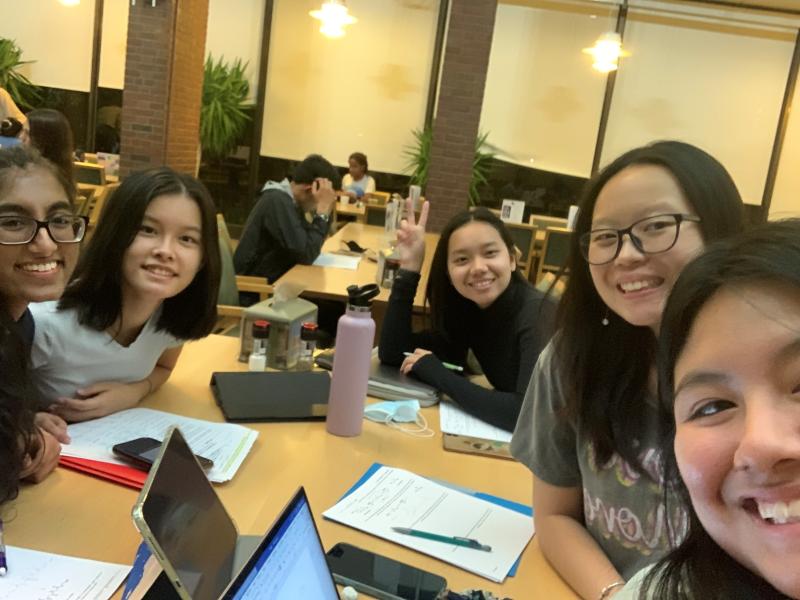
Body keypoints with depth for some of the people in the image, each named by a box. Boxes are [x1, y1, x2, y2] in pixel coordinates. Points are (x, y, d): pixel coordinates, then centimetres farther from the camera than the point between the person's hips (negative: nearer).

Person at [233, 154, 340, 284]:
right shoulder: (278, 201, -19)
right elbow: (307, 255, -23)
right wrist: (322, 209, -18)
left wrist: (325, 211, 0)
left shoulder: (290, 200, 7)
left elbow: (310, 242, 10)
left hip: (274, 279, 8)